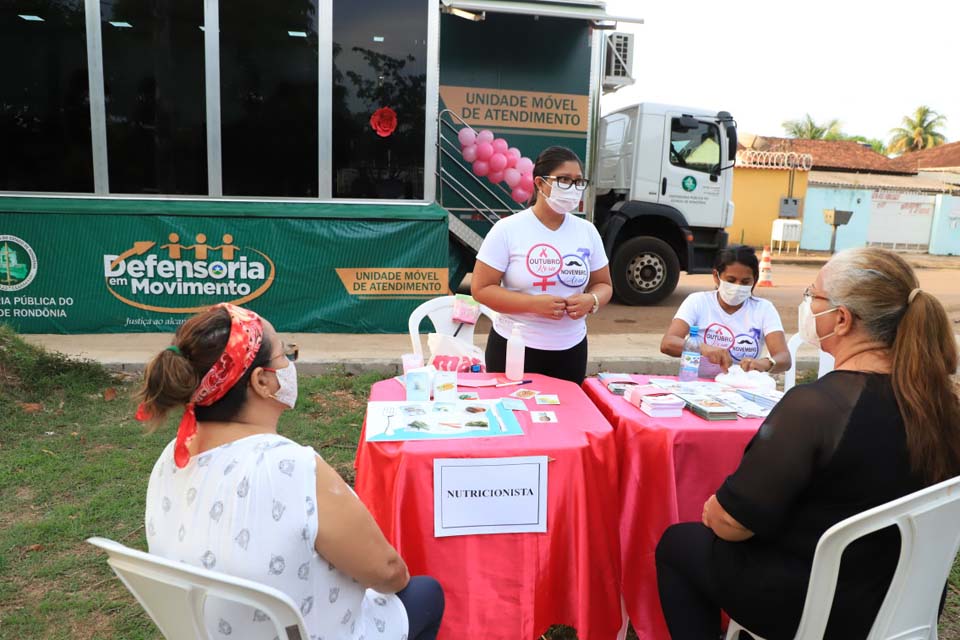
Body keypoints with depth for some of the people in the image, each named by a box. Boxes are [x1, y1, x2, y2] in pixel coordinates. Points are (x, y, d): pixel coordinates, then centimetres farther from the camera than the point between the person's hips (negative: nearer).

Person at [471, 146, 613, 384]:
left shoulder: (587, 231, 5)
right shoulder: (507, 230, -8)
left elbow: (603, 285, 11)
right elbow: (481, 288, -11)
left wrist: (591, 300, -13)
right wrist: (534, 303, -22)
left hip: (571, 350, 4)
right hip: (514, 347, -4)